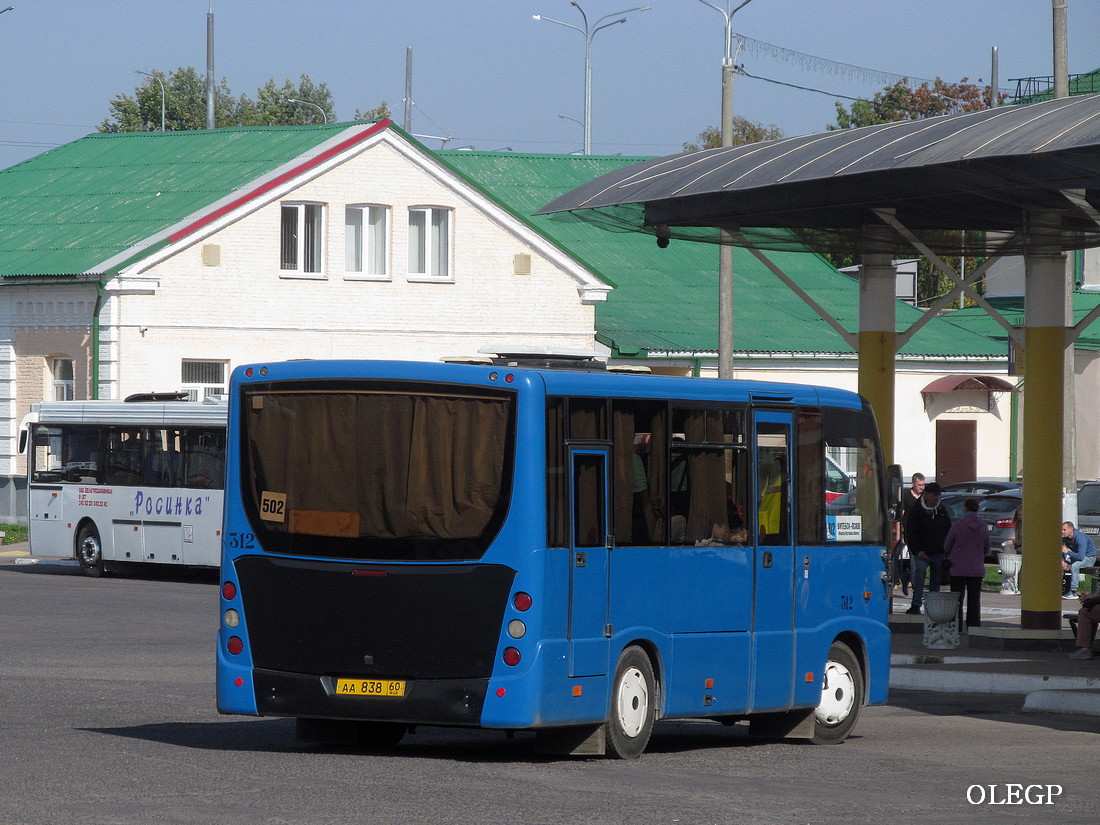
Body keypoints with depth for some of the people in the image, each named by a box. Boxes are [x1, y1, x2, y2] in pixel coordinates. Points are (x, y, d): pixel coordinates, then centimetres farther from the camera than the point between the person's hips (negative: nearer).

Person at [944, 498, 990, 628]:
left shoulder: (957, 526, -11)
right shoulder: (983, 527, -2)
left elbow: (947, 547, -4)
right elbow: (986, 550, 7)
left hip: (958, 569, -3)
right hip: (976, 569, 3)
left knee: (957, 599, 4)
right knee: (974, 600, 9)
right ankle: (974, 626, 7)